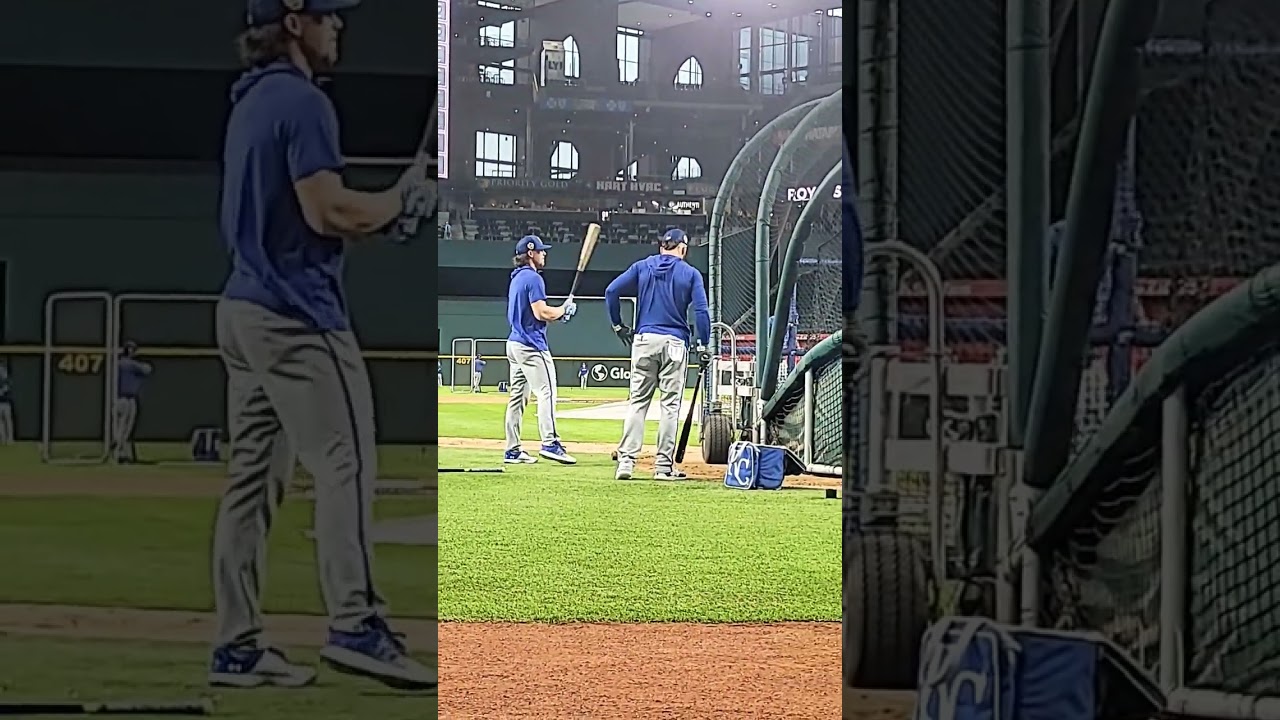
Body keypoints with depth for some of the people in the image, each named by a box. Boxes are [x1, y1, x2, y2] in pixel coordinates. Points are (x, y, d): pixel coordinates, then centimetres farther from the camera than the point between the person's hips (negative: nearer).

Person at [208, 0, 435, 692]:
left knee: (254, 476, 8)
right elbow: (326, 211, -20)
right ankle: (355, 626, -17)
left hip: (244, 309, 10)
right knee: (346, 462, -11)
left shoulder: (250, 103, 19)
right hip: (298, 316, -10)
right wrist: (402, 196, -4)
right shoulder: (302, 101, -12)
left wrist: (375, 219, 13)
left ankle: (237, 645, 9)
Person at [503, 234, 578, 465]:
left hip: (514, 342, 10)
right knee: (546, 392, -12)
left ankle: (512, 450, 10)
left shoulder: (517, 278, 18)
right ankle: (549, 443, -21)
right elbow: (541, 313, -19)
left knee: (518, 396, 9)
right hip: (532, 345, -10)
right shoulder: (533, 278, -12)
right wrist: (564, 310, -4)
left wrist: (556, 315, 13)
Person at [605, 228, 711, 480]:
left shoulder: (642, 267, 9)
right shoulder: (690, 273, 3)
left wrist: (618, 325, 11)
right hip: (674, 343, -2)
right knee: (670, 403, 3)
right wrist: (703, 346, -3)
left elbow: (611, 291, 1)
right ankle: (664, 466, 1)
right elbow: (701, 310, -7)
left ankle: (626, 460, -4)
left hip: (644, 340, 2)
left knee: (637, 401, 5)